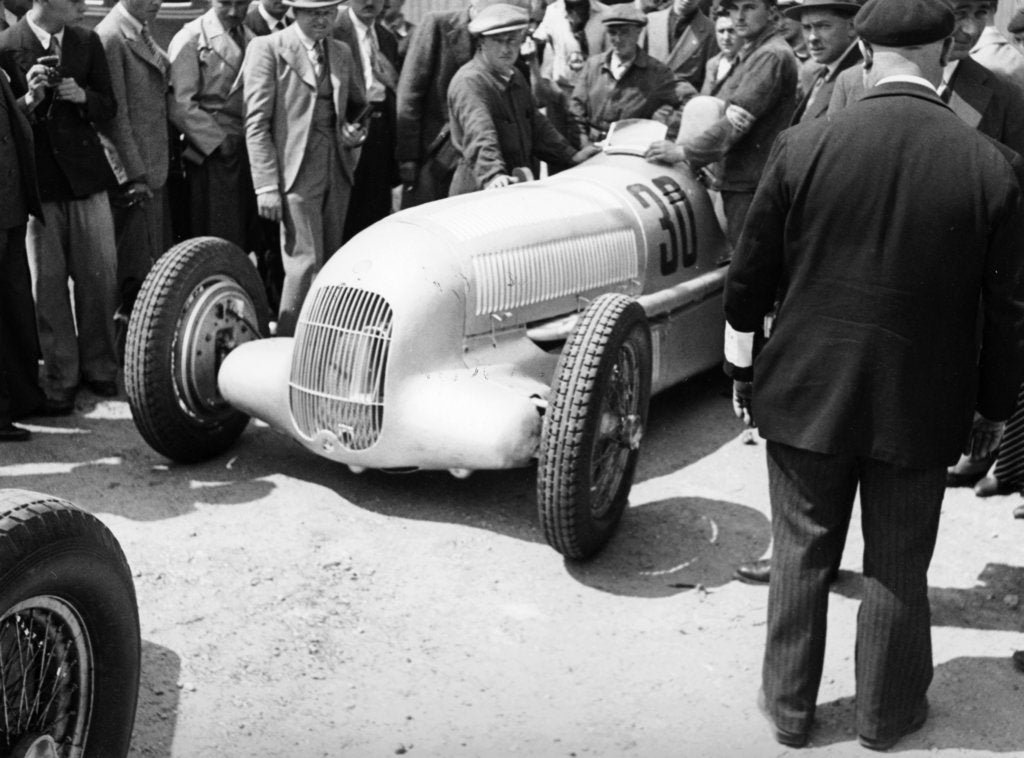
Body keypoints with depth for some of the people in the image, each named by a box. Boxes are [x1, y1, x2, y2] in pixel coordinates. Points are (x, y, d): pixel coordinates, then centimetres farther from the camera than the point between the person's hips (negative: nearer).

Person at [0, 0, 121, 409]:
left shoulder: (87, 41, 6)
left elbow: (108, 107, 9)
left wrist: (83, 97, -11)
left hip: (86, 176, 3)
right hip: (37, 181, -3)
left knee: (100, 276, 4)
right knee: (47, 283, 3)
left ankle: (99, 366, 20)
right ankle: (60, 376, 14)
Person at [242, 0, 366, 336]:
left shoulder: (341, 52, 15)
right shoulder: (267, 48, -4)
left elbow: (357, 105, 28)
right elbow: (256, 122, -8)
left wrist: (356, 130, 3)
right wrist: (267, 185, -14)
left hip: (337, 171, 6)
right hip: (295, 173, -6)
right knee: (306, 262, -10)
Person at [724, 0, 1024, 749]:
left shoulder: (802, 146, -12)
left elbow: (751, 276, -4)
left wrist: (743, 369, 10)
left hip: (807, 395, 1)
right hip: (921, 407, 0)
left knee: (802, 555, 17)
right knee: (899, 568, 17)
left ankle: (789, 706, 32)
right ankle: (887, 713, 35)